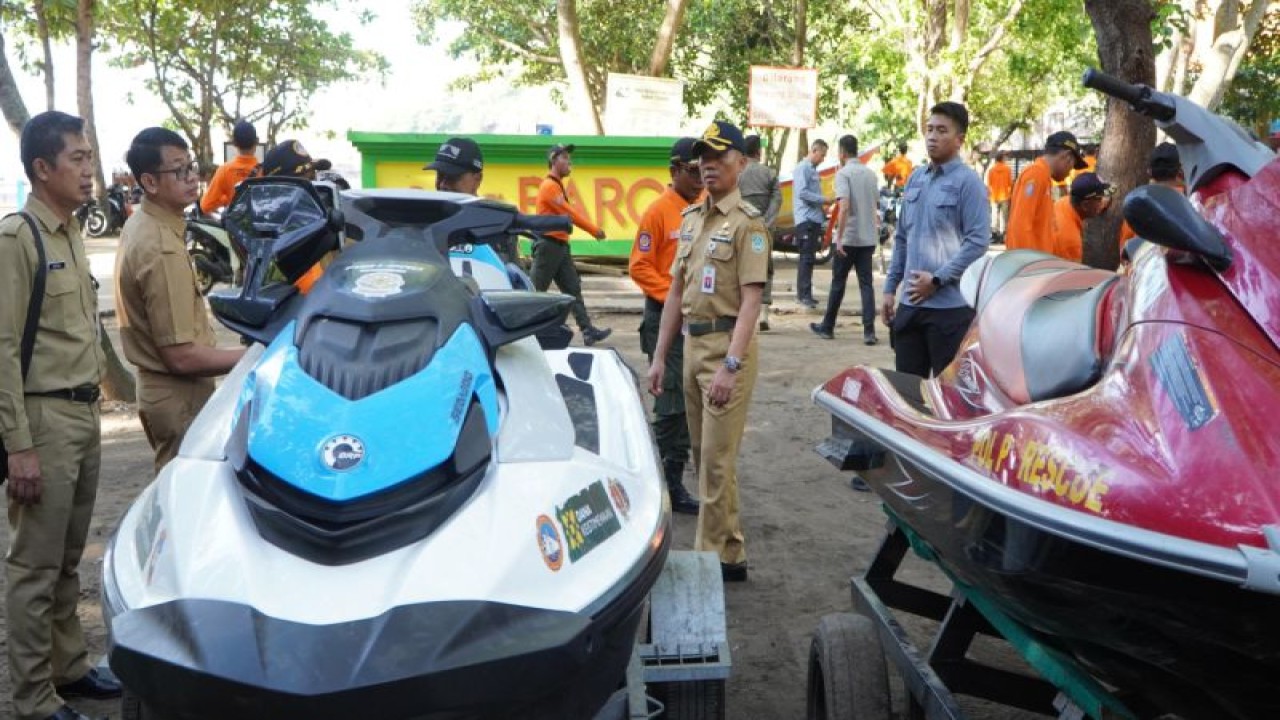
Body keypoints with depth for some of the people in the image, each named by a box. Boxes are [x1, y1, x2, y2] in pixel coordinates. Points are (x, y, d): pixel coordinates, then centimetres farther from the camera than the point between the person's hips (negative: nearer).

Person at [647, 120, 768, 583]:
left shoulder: (747, 222, -9)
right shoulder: (691, 218, 14)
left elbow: (750, 299, -16)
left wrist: (730, 365, -23)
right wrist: (660, 356, 14)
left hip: (727, 343, -8)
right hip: (692, 342, 8)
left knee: (717, 458, -5)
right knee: (702, 453, 13)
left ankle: (716, 557, 6)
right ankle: (729, 549, 25)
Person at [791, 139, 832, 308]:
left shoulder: (813, 169, 19)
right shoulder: (803, 168, -9)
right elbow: (802, 192, -19)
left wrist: (822, 206, 9)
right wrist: (824, 199, -15)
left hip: (815, 219, 9)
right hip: (806, 219, -9)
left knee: (808, 257, 10)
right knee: (806, 257, -11)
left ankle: (804, 293, 15)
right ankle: (804, 294, -10)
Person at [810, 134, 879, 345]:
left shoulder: (843, 173, -11)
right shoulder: (870, 173, 9)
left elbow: (844, 207, -21)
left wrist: (839, 238, -22)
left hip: (849, 238, -5)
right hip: (868, 237, 5)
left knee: (838, 282, 7)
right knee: (866, 283, 4)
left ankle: (827, 327, 19)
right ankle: (869, 330, -4)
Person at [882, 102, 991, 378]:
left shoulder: (968, 182, -8)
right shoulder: (915, 179, 13)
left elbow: (978, 241, -15)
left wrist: (937, 279, -16)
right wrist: (891, 288, 14)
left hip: (951, 304, -7)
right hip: (910, 302, 7)